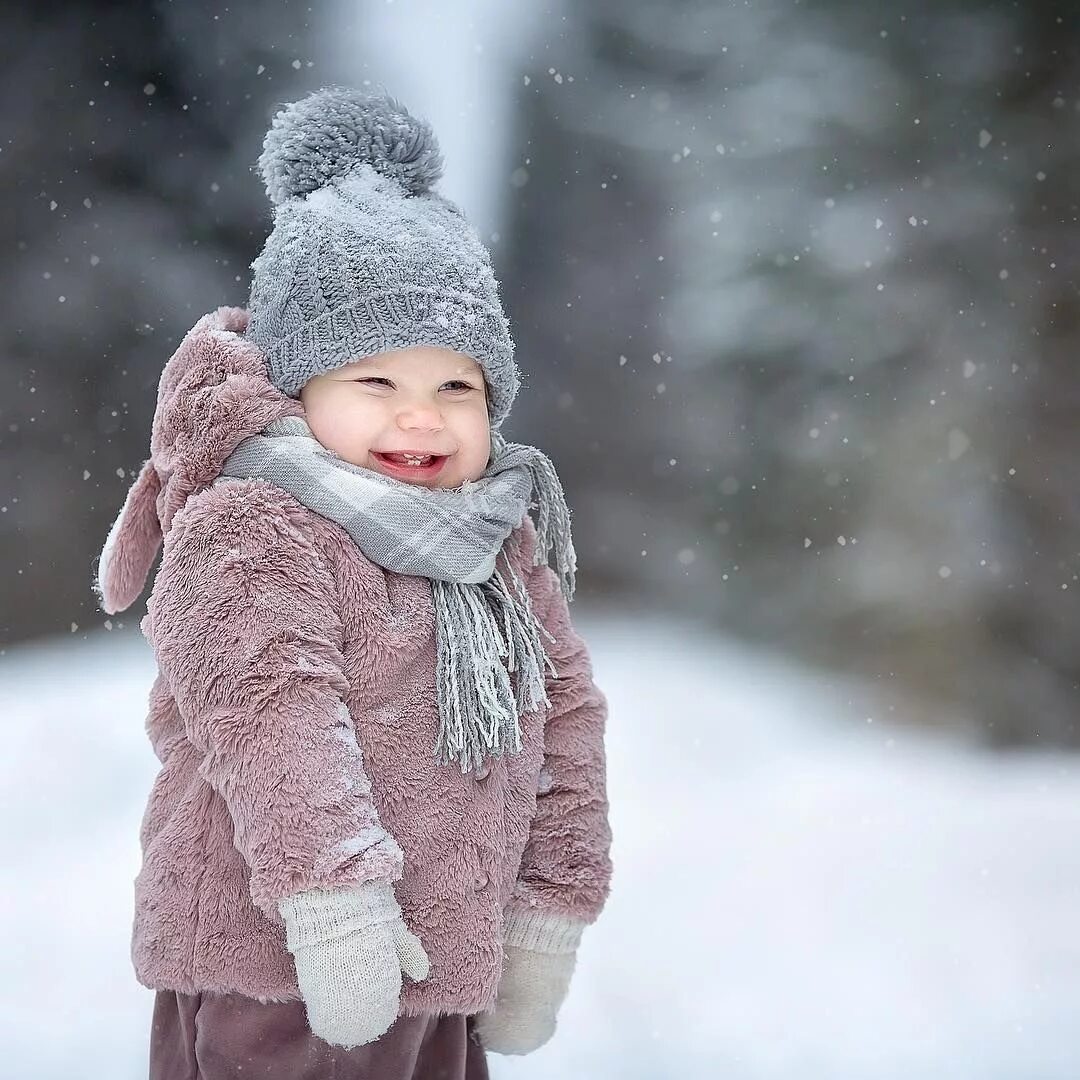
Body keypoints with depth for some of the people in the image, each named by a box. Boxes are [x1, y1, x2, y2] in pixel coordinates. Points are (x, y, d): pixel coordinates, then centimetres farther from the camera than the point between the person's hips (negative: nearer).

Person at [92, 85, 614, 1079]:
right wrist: (331, 896, -36)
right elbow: (271, 705, -27)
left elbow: (566, 705, 15)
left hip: (437, 978, 8)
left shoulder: (503, 549, 10)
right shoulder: (253, 533, -14)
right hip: (276, 975, -8)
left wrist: (551, 906, 12)